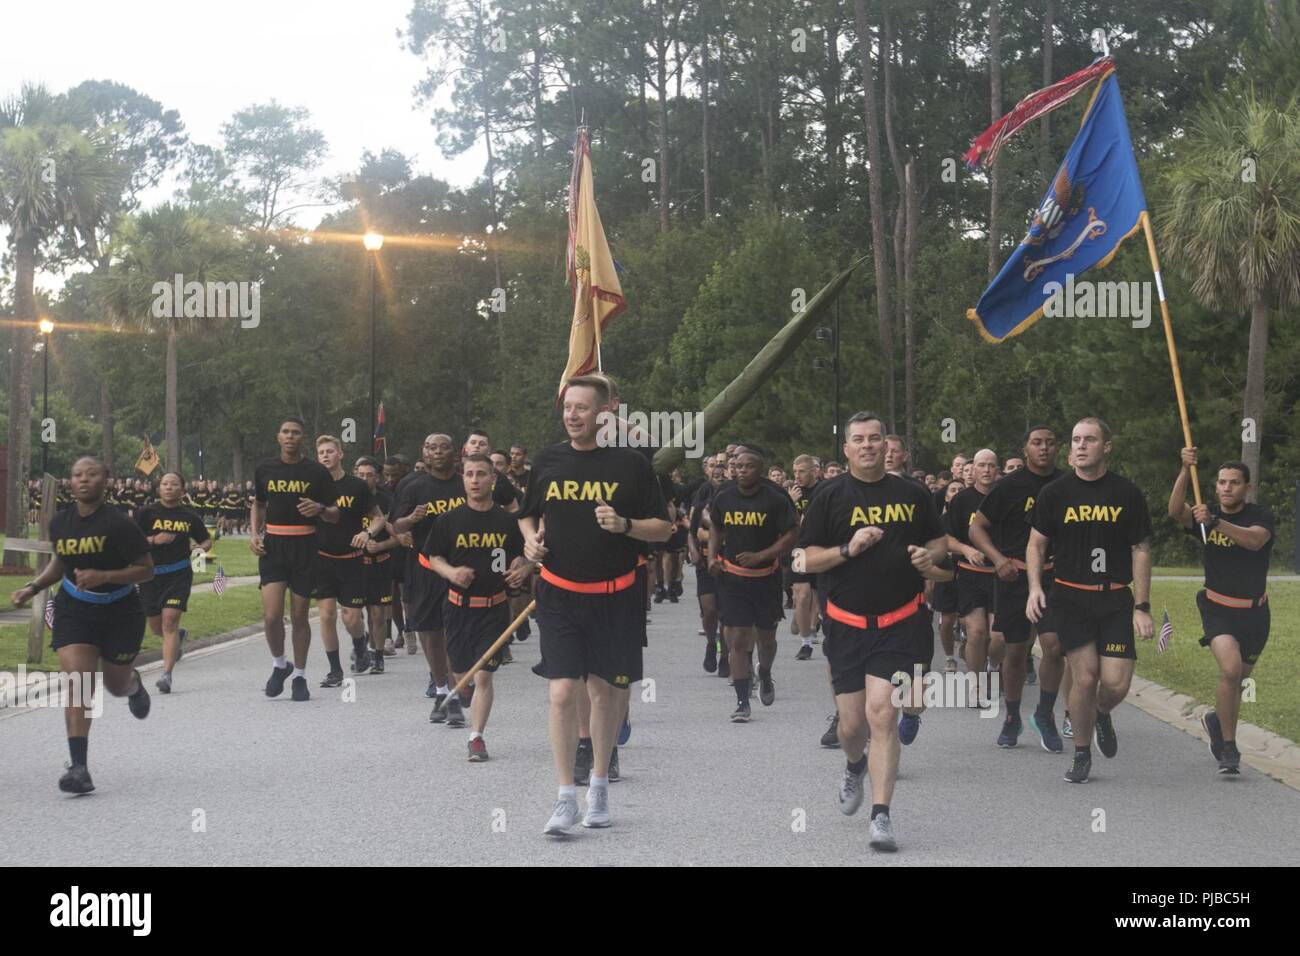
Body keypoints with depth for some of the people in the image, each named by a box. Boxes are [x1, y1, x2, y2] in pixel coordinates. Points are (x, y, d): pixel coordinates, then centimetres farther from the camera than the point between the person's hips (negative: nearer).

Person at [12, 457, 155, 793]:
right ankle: (79, 768, -17)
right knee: (77, 684, -14)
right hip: (74, 611, 3)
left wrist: (103, 576, -27)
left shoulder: (118, 524, -18)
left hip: (120, 613, -2)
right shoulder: (59, 523, -1)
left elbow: (146, 569, -15)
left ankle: (134, 684, 55)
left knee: (116, 685, 15)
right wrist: (34, 586, 5)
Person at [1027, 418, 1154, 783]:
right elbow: (1037, 544, 9)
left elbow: (1141, 550, 5)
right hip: (1070, 598, 0)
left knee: (1116, 684, -8)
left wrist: (1142, 606, 0)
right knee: (1085, 677, -7)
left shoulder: (1127, 493, 2)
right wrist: (1035, 587, -7)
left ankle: (1102, 715, 30)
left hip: (1116, 599, 1)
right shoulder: (1055, 493, 2)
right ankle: (1081, 755, 14)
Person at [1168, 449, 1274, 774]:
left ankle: (1217, 720, 45)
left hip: (1254, 611, 2)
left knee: (1238, 679, 13)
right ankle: (1228, 747, -11)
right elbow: (1176, 511, -23)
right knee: (1230, 668, -23)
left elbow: (1254, 540, -29)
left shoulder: (1261, 515, -6)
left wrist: (1215, 522, -42)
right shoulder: (1205, 514, -2)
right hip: (1218, 609, -2)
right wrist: (1186, 471, -36)